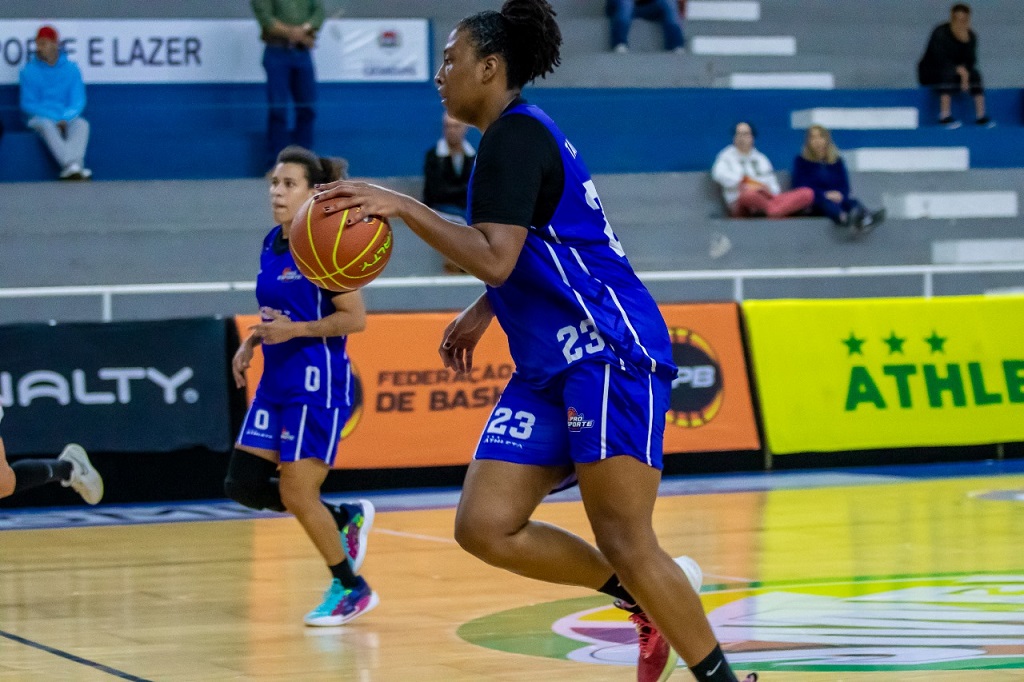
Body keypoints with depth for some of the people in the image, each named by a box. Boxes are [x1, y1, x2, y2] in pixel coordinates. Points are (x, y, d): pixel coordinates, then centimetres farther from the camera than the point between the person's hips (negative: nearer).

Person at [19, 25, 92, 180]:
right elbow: (28, 104, 0)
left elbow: (78, 101, 3)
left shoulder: (71, 69, 8)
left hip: (68, 119, 2)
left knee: (82, 124, -31)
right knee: (47, 125, -37)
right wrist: (55, 118, -14)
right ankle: (71, 166, -57)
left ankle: (75, 165, -54)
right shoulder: (29, 71, 4)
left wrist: (65, 119, -18)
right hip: (39, 118, -2)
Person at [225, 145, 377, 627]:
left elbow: (355, 318, -16)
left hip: (317, 386, -8)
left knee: (295, 493, -7)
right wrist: (251, 342, 8)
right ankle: (346, 518, 21)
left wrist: (295, 329, -22)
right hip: (276, 383, 9)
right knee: (243, 485, 2)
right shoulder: (272, 244, 10)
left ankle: (351, 589, 12)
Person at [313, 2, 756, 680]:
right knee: (484, 527, -1)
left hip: (608, 351, -10)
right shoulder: (516, 136, 18)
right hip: (549, 368, 10)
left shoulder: (515, 136, -12)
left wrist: (400, 205, -23)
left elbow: (496, 260, -25)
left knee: (625, 544, -12)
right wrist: (482, 312, 24)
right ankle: (648, 604, 12)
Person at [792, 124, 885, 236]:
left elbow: (845, 185, 14)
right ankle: (845, 219, -80)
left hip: (836, 198, 4)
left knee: (851, 201, -33)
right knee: (826, 202, -41)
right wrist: (824, 194, -17)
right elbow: (800, 185, -1)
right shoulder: (801, 161, 12)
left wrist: (840, 194, -13)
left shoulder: (837, 160, 22)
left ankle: (867, 218, -72)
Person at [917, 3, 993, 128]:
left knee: (975, 74, -17)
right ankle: (944, 116, -39)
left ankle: (981, 116, -21)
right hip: (930, 73, -6)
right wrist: (958, 69, -28)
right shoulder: (940, 34, -19)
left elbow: (970, 61, -6)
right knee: (948, 73, -35)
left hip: (955, 72, 6)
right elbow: (940, 61, -26)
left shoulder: (970, 36, -1)